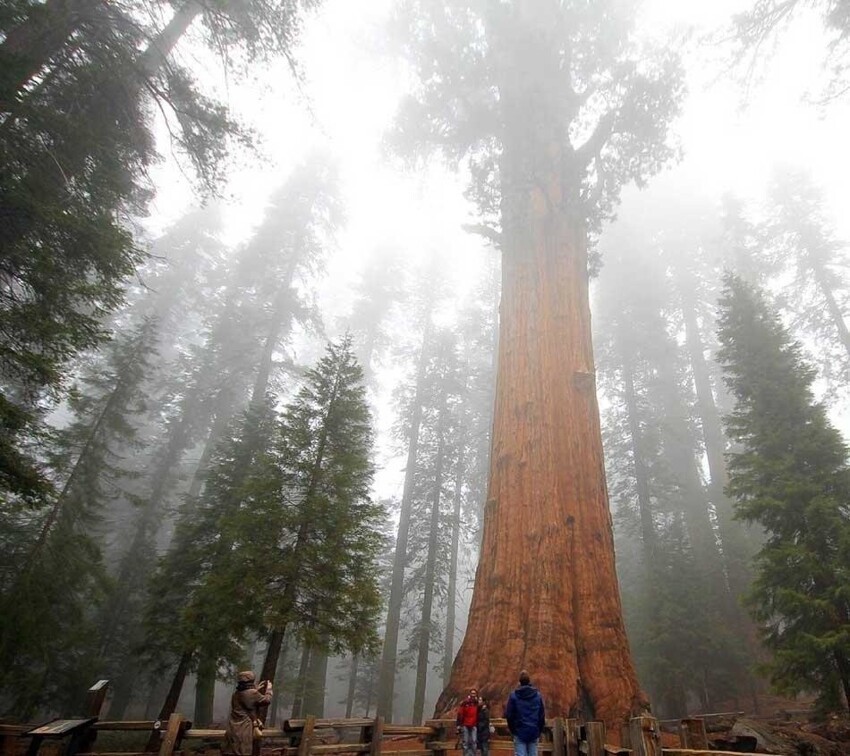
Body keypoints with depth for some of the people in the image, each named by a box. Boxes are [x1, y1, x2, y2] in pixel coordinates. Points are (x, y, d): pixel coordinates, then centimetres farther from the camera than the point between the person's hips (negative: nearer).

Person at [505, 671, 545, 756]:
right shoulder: (538, 695, 2)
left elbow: (508, 715, -2)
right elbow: (542, 715, 5)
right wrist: (539, 730, 15)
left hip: (519, 732, -2)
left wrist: (513, 730, 12)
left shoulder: (514, 695, -4)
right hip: (534, 732, 2)